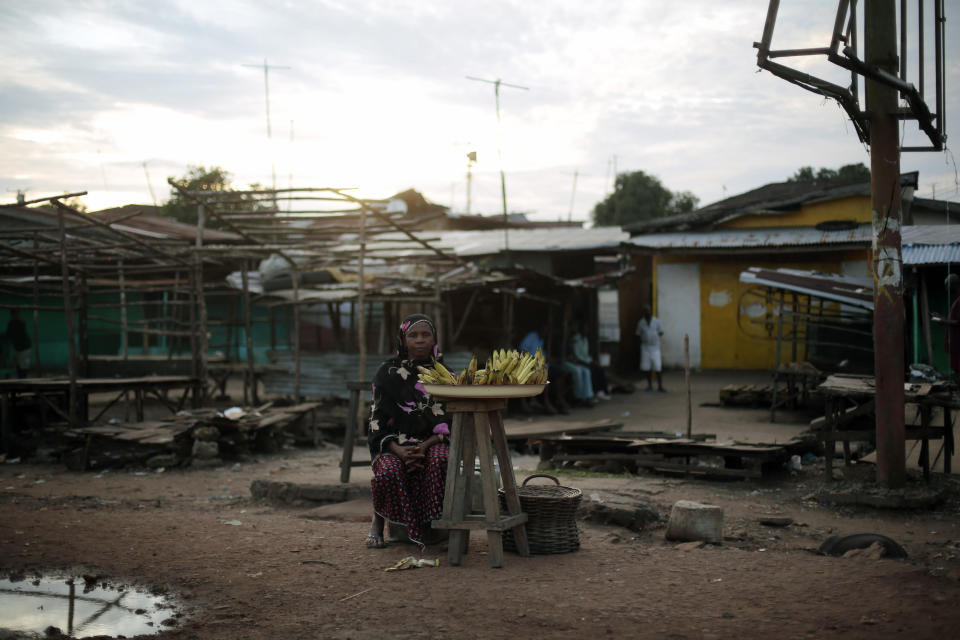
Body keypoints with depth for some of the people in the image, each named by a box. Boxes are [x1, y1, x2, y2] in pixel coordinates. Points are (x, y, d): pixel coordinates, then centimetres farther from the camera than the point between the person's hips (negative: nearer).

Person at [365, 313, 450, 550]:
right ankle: (377, 523, -8)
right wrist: (399, 450, -19)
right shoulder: (388, 372, 3)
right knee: (389, 471, -34)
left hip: (432, 442, 1)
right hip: (394, 443, -1)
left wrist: (424, 447, -17)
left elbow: (448, 422, 1)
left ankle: (435, 525, -23)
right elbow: (378, 420, -1)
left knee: (440, 461, -36)